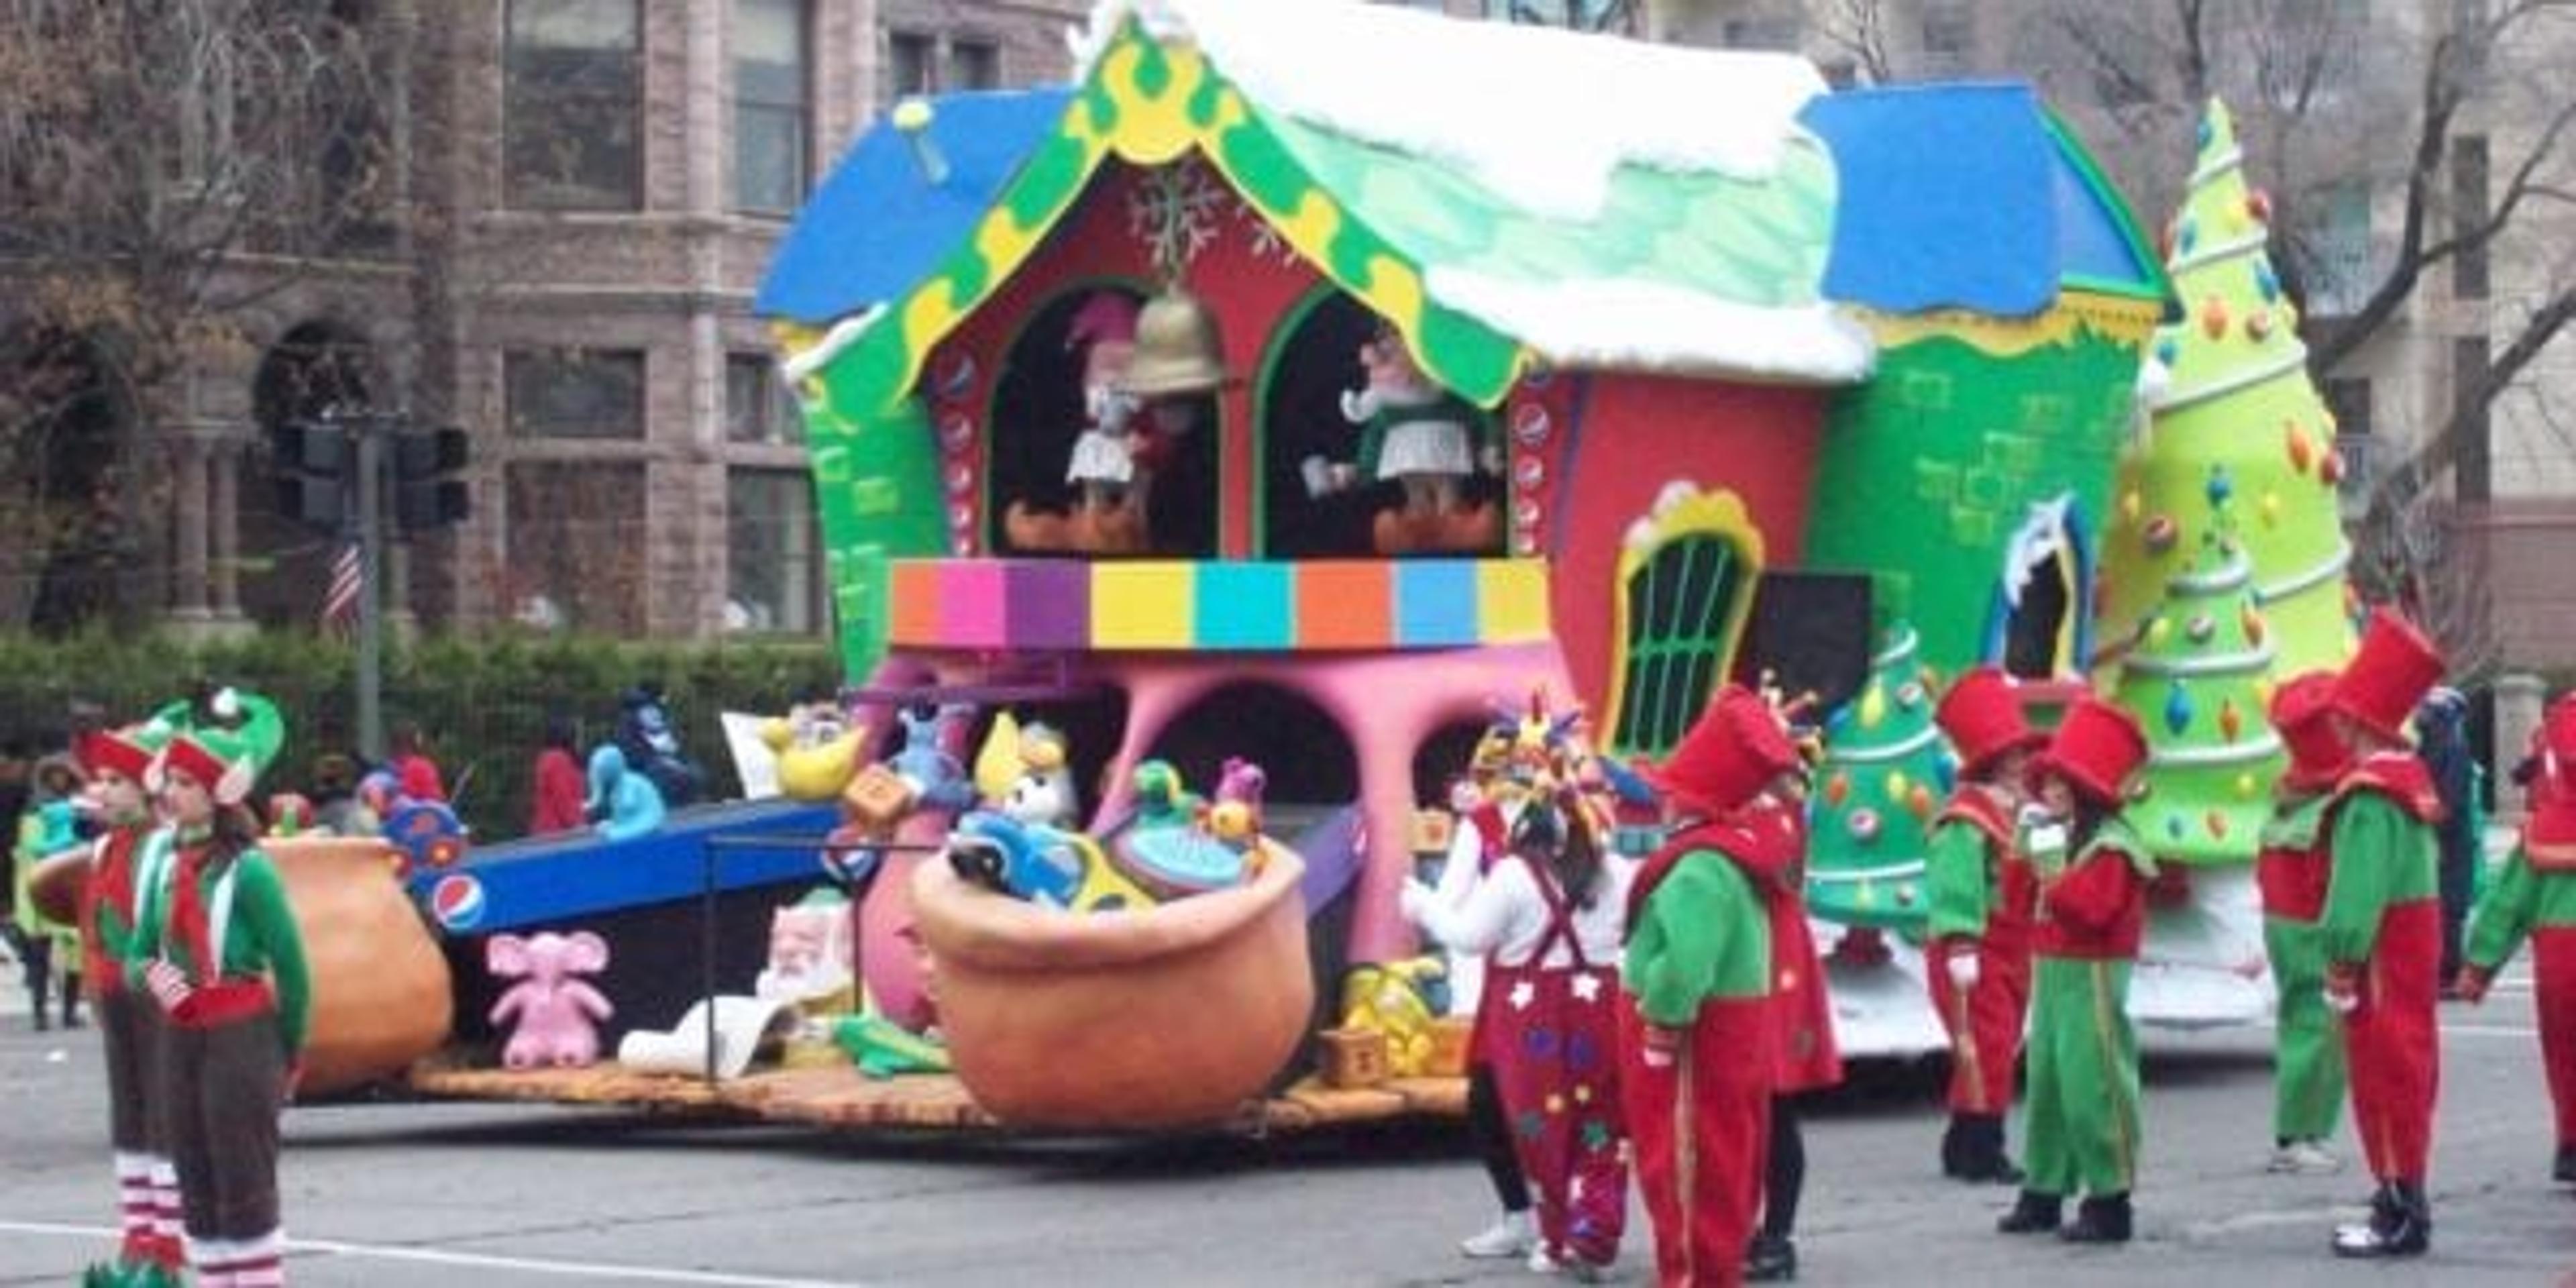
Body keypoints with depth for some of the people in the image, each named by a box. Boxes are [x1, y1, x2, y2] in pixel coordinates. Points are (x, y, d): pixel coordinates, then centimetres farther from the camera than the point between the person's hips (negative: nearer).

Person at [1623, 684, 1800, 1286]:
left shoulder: (1700, 867, -25)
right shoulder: (1737, 848, 8)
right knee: (1722, 1164, 16)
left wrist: (1662, 1024, -22)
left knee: (1690, 1167, -2)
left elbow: (1685, 963, -35)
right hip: (1734, 1031, 10)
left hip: (1696, 1037, -10)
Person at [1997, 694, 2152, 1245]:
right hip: (2054, 973, 10)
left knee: (2091, 1086, -8)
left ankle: (2110, 1200, -2)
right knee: (2047, 1085, 15)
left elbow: (2095, 908, -27)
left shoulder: (2109, 847, -16)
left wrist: (2055, 882, -24)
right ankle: (2045, 1191, 24)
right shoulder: (2060, 838, 14)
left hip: (2091, 978, -10)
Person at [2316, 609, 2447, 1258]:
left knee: (2386, 1075, -4)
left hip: (2382, 954, -10)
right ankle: (2404, 1202, 21)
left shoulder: (2370, 794, -21)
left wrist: (2342, 956, -17)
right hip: (2414, 942, 10)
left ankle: (2401, 1215, -1)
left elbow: (2359, 886, -23)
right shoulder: (2408, 778, 10)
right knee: (2404, 1071, 14)